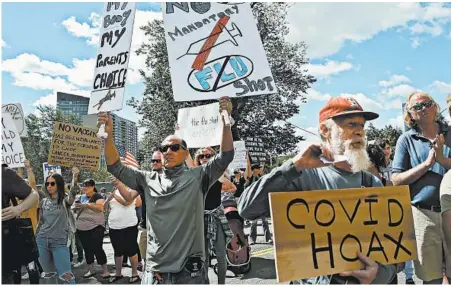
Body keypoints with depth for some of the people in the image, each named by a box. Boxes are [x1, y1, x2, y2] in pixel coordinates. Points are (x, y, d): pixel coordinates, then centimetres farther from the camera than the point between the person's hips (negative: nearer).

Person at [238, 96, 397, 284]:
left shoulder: (373, 184, 5)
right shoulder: (304, 177, -7)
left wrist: (381, 273, -13)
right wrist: (295, 165, -18)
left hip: (367, 280, 3)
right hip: (317, 280, -3)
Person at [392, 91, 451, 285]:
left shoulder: (449, 133, 6)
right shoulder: (406, 140, 1)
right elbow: (396, 180, -4)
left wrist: (442, 159, -16)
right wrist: (427, 163, -13)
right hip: (424, 214, -1)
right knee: (431, 277, 7)